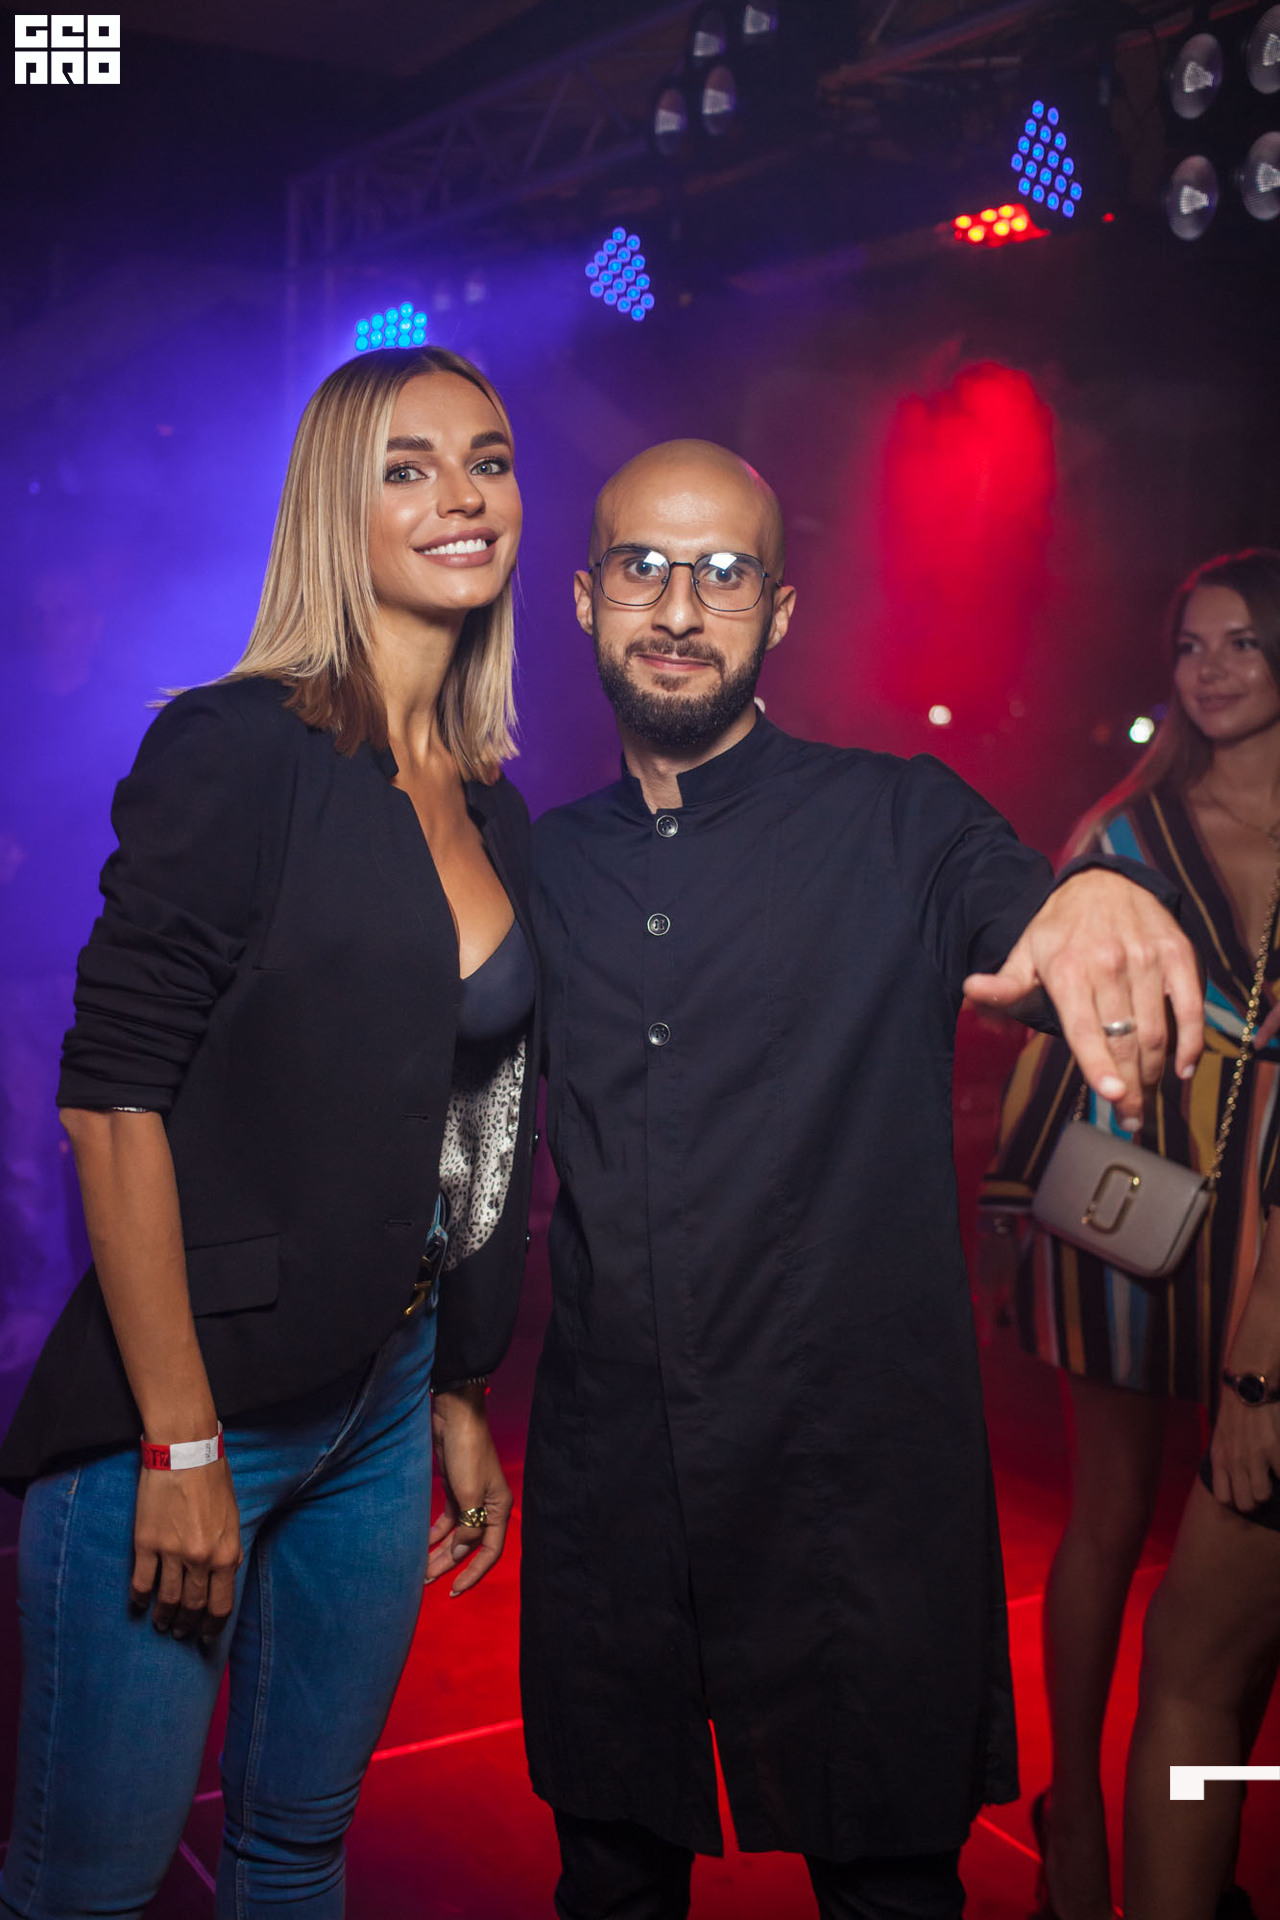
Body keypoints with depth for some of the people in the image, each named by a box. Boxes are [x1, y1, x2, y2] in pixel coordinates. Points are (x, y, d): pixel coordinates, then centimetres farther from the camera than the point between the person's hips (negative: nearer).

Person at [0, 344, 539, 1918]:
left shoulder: (498, 815, 9)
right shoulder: (242, 752, -11)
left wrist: (460, 1397, 14)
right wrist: (179, 1443, -17)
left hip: (383, 1403, 7)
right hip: (188, 1397, -6)